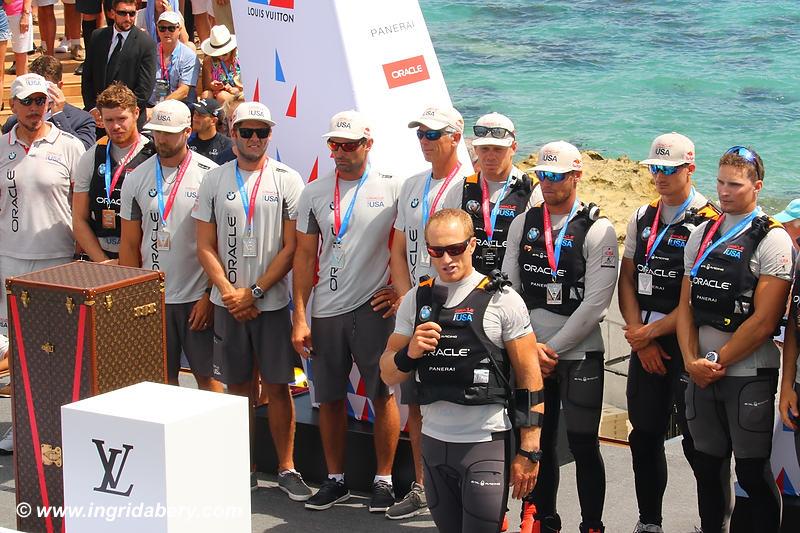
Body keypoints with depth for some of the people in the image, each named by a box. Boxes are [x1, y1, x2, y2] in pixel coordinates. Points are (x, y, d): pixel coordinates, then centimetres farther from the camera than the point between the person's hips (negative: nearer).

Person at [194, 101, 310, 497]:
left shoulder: (287, 180, -1)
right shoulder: (214, 180, 5)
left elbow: (291, 247, -4)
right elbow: (205, 245, 4)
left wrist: (254, 292, -10)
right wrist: (229, 292, -8)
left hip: (272, 302, -2)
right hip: (228, 302, 2)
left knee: (277, 386, 0)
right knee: (237, 386, 8)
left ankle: (286, 468, 9)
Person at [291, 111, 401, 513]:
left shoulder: (391, 189, -1)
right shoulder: (314, 193, 8)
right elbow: (305, 256, 8)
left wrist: (399, 288, -4)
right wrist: (300, 317, 3)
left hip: (374, 309, -3)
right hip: (326, 312, 3)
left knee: (382, 395, -1)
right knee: (329, 399, 8)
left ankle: (383, 480, 11)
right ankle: (335, 480, 20)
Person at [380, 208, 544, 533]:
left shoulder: (502, 300, -6)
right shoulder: (415, 300, 7)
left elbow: (530, 379, -5)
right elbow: (388, 374, 9)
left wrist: (528, 452, -8)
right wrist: (410, 353, -13)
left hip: (486, 443, -4)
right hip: (434, 441, 5)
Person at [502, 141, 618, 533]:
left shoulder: (598, 231, -8)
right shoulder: (522, 224, 7)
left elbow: (596, 303, -13)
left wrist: (552, 348, -13)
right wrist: (529, 346, -5)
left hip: (579, 354, -4)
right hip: (531, 352, 4)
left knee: (583, 445, 1)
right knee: (539, 441, 12)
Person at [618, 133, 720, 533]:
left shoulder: (708, 223, -9)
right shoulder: (642, 218, 11)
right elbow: (627, 280, 9)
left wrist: (652, 332, -11)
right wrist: (639, 338, -2)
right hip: (644, 343, 6)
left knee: (697, 440, -2)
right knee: (645, 436, 11)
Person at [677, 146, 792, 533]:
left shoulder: (772, 240, -9)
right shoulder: (701, 235, 10)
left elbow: (764, 319, -14)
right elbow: (686, 305, 10)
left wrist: (718, 362, -11)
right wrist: (692, 361, -4)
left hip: (748, 374, -6)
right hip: (701, 372, 6)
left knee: (752, 472, -1)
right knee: (707, 466, 13)